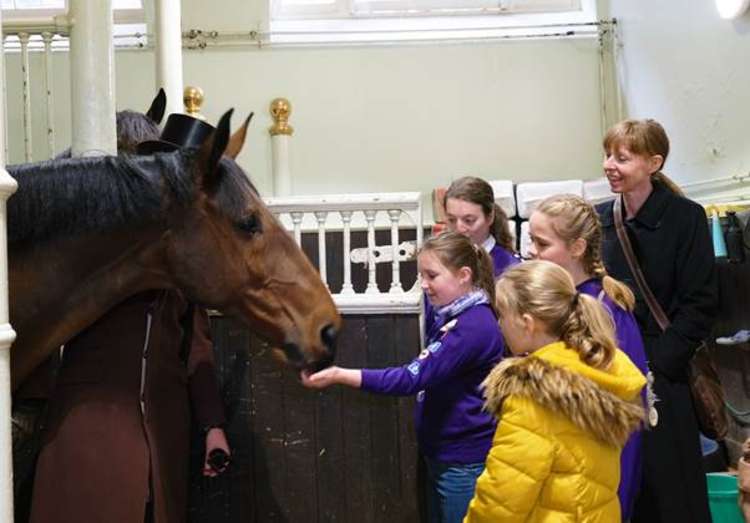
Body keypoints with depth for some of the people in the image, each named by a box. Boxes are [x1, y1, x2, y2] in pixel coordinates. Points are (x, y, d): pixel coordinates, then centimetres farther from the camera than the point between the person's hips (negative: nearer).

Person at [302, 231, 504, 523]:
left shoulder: (474, 326, -23)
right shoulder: (451, 317, 8)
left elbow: (414, 377, -28)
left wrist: (340, 376, -31)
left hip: (464, 462, -9)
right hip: (442, 454, 9)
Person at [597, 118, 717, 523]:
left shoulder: (685, 217, -5)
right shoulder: (598, 219, 8)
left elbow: (698, 305, -8)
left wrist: (656, 365, -13)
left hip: (657, 375, -4)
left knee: (666, 489, 2)